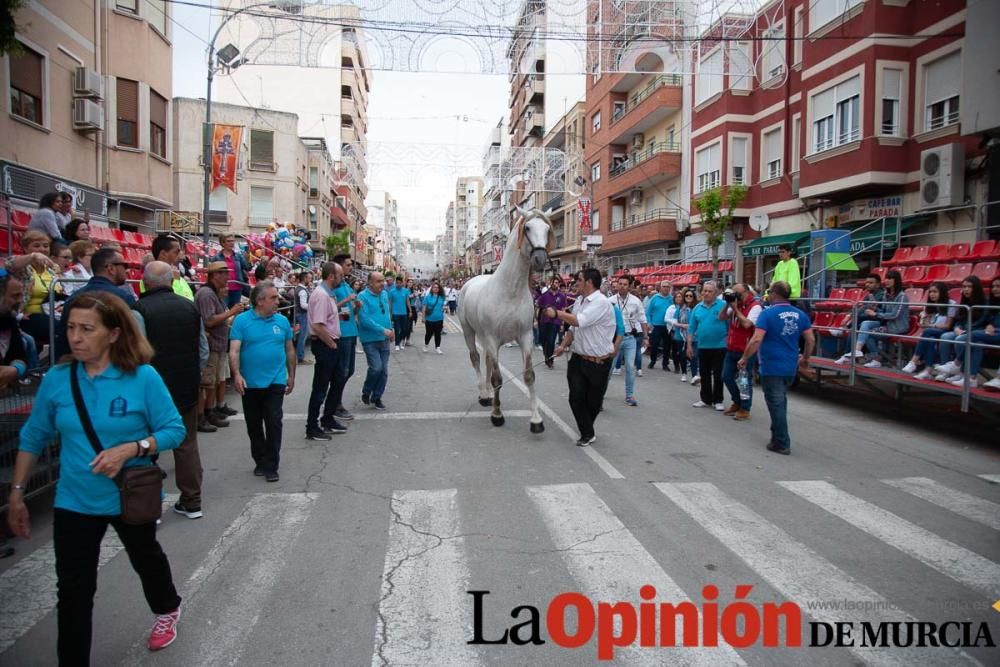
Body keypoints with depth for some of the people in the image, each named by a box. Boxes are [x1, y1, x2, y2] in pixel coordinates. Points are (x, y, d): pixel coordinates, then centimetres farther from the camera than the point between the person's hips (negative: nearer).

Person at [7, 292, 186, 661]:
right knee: (72, 591, 2)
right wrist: (16, 492, 3)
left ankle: (167, 609, 55)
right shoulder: (56, 379, -9)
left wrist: (131, 448, -30)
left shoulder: (143, 377, -20)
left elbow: (174, 429, -15)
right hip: (74, 502, 1)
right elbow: (33, 437, 2)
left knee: (146, 559, 25)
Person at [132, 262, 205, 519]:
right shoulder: (190, 307, 2)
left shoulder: (140, 309, -13)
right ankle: (192, 502, 21)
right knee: (187, 444, 13)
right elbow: (203, 350, 7)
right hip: (187, 388, 4)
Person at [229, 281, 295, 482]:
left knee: (274, 423, -4)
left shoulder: (282, 321, 2)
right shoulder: (242, 320, -5)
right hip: (250, 383, 0)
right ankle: (260, 461, 29)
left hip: (275, 382, 0)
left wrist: (291, 376, 12)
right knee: (254, 426, 12)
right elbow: (234, 351, -11)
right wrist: (236, 375, -23)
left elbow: (290, 350, 10)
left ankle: (271, 466, 7)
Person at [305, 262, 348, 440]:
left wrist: (339, 315, 9)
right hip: (324, 345, -10)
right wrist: (332, 344, -16)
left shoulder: (329, 293, 11)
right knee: (320, 388, -2)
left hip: (331, 345, 10)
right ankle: (312, 428, 9)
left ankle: (328, 420, 31)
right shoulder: (321, 295, -20)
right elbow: (318, 326, -26)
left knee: (336, 382, 18)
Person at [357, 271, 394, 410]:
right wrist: (383, 330, -23)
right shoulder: (363, 297, -13)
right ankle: (366, 393, 11)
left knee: (384, 370, 7)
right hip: (370, 339, -6)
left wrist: (391, 329, 9)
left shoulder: (384, 295, 8)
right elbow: (365, 320, -21)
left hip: (384, 340, 6)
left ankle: (376, 397, 22)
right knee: (376, 368, -15)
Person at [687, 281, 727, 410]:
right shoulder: (697, 308, 5)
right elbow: (691, 328, 7)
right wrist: (689, 345, 6)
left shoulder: (723, 305, -8)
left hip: (719, 347, -4)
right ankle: (706, 399, 23)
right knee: (704, 375, 12)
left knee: (718, 375, 5)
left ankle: (718, 401, 16)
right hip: (703, 347, 4)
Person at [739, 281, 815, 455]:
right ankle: (777, 436, 31)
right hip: (790, 368, 6)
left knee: (776, 404, 1)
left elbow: (756, 340, -20)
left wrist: (744, 358, -9)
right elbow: (811, 340, 7)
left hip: (771, 367, -6)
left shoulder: (768, 313, -13)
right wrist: (805, 358, 22)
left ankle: (782, 444, 6)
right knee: (780, 403, 21)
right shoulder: (800, 315, 4)